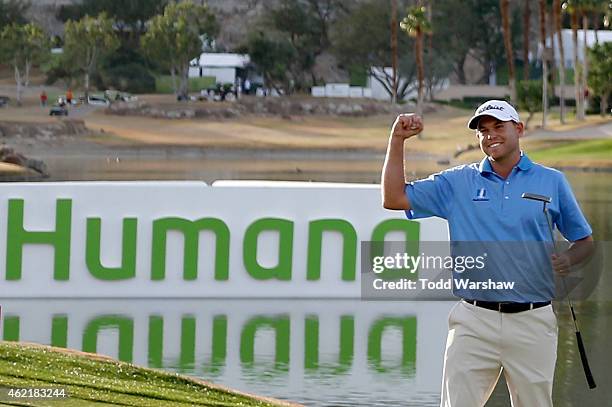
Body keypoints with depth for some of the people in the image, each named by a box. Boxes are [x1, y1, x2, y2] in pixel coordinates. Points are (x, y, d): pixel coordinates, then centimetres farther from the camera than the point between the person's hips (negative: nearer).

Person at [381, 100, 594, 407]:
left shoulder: (552, 182, 9)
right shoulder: (457, 183, 10)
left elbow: (585, 241, 14)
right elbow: (394, 198, 7)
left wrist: (568, 259, -8)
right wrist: (397, 139, 1)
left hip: (533, 322, 0)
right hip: (474, 323, 0)